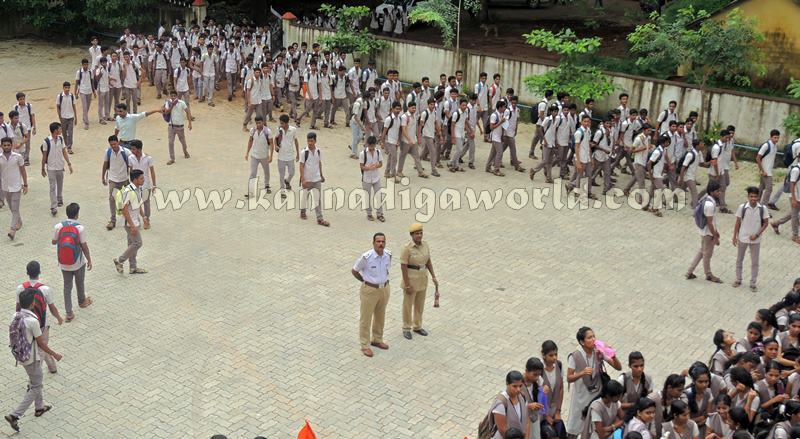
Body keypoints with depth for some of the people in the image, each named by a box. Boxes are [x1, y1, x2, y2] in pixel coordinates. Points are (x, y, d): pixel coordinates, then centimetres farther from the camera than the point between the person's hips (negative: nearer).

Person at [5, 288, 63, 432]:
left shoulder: (16, 316, -5)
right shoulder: (33, 321, -28)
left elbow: (16, 336, 8)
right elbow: (41, 343, -19)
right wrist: (54, 354, -6)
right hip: (32, 358, -8)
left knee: (34, 382, 27)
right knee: (35, 388, 5)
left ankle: (39, 407, 42)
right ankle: (15, 415, -1)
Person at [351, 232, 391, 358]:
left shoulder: (388, 254, -7)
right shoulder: (366, 257, -23)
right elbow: (354, 271, -8)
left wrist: (383, 280, 10)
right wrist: (366, 281, 1)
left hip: (384, 289, 5)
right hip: (370, 290, -5)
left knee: (380, 316, 20)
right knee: (366, 318, 6)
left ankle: (377, 340, 38)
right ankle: (365, 345, 18)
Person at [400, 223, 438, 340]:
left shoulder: (425, 244, -3)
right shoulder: (407, 248, -22)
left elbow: (428, 261, 7)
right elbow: (403, 266, -19)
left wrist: (433, 277, 2)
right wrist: (407, 285, -19)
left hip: (422, 278, 6)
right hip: (411, 278, -6)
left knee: (420, 304, 18)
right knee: (408, 305, 10)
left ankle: (417, 326, 36)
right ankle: (406, 328, 28)